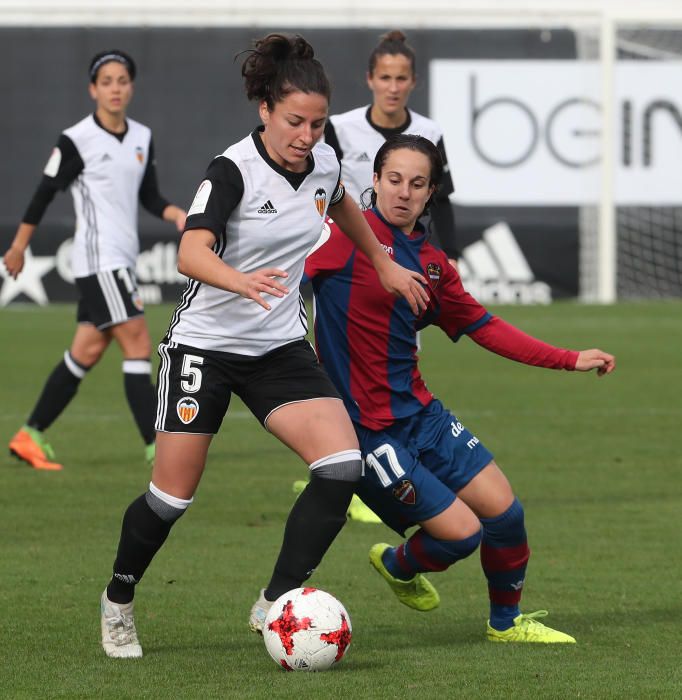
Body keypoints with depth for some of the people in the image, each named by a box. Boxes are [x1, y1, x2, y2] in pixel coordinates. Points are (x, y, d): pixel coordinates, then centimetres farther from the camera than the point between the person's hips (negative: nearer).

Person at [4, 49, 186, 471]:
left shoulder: (143, 138, 9)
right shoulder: (77, 141, -10)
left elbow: (149, 197, 15)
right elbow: (45, 194, -2)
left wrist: (178, 215, -5)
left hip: (123, 259, 7)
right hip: (98, 259, -7)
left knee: (87, 353, 10)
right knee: (138, 345, -13)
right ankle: (156, 448, -13)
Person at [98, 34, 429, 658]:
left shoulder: (322, 162, -1)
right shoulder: (234, 170, -20)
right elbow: (191, 254, -36)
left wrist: (385, 264, 32)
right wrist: (242, 281, -54)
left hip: (281, 348, 5)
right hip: (205, 343, -5)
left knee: (342, 465, -15)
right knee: (172, 496, 0)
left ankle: (275, 605, -7)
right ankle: (119, 601, 27)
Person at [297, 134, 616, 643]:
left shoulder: (433, 264, 10)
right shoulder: (348, 236, -12)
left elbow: (484, 328, 19)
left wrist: (570, 360, 17)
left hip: (420, 411, 7)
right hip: (368, 429, -7)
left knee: (505, 512, 4)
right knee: (462, 533, -8)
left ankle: (507, 622, 30)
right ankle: (398, 565, 27)